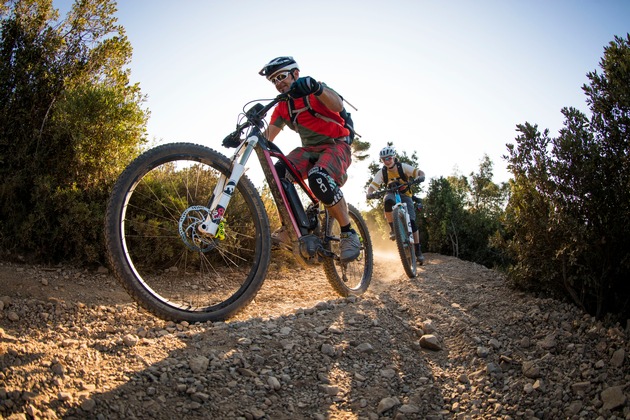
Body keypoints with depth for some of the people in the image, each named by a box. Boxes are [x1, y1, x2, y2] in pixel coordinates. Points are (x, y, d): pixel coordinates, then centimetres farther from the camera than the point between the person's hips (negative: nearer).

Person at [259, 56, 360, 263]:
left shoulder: (314, 92, -8)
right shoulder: (282, 108, 10)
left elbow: (337, 105, -30)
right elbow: (267, 137, 3)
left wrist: (317, 88, -51)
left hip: (336, 146, -5)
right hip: (309, 149, 6)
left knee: (318, 177, -38)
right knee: (278, 173, -25)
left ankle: (349, 234, -24)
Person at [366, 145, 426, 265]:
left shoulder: (402, 167, -15)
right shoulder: (382, 173, -12)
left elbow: (420, 172, -23)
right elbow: (372, 186, -20)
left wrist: (420, 177, -48)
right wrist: (369, 193, -43)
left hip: (405, 194, 0)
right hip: (392, 194, 1)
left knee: (411, 221, -18)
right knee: (388, 201, -39)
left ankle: (418, 250, -6)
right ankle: (393, 229, -25)